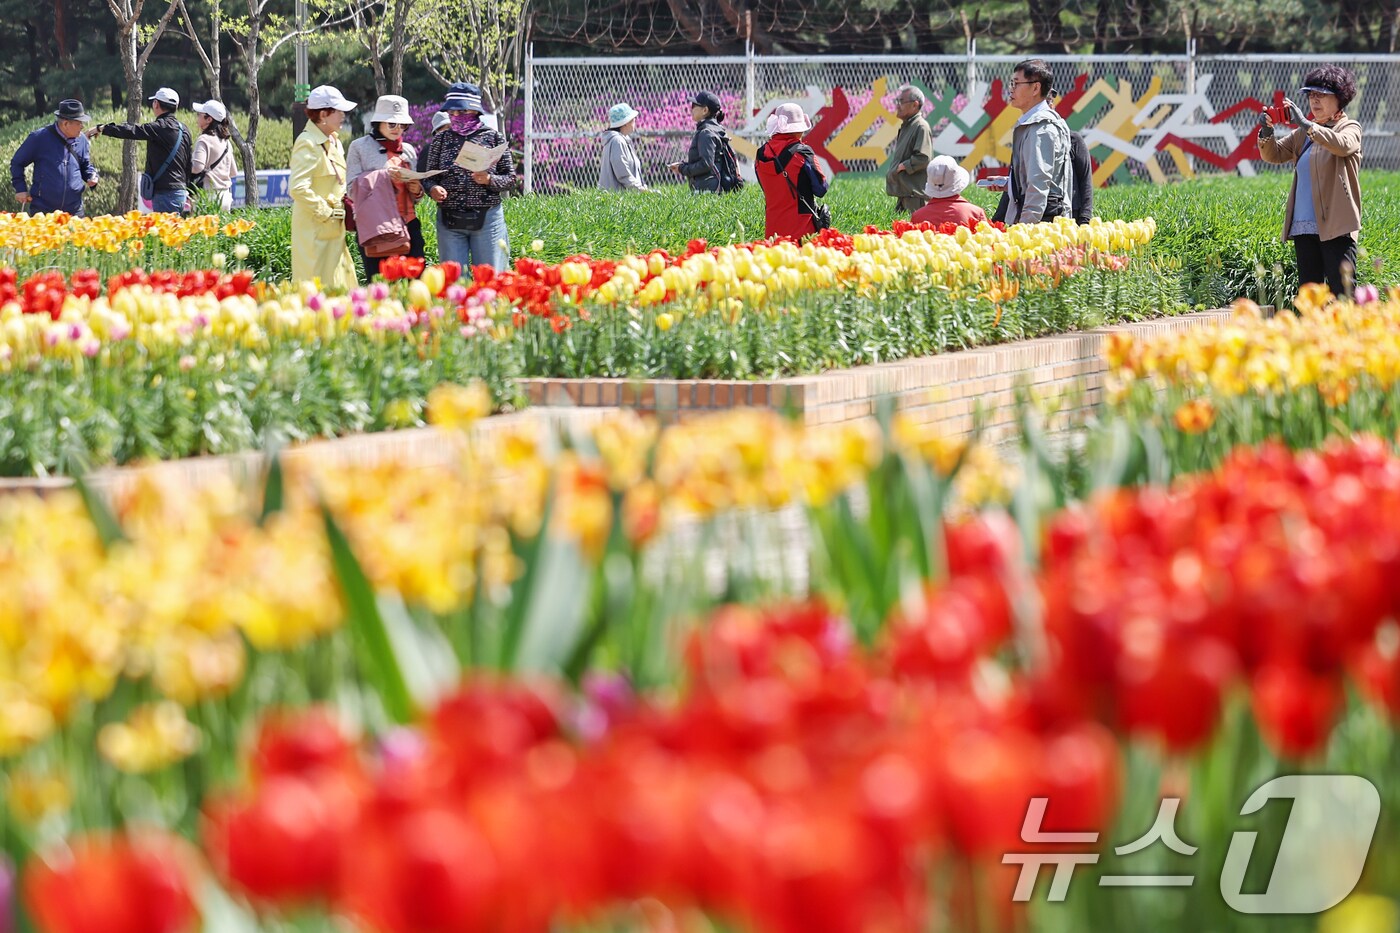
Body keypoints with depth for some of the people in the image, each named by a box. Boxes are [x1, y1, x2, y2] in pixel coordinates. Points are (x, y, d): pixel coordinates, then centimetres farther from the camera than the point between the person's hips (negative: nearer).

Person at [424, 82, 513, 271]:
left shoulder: (493, 138, 2)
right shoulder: (440, 140, 7)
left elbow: (510, 178, 3)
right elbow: (430, 176, 10)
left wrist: (489, 180, -16)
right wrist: (432, 189, -13)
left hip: (487, 219, -2)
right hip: (449, 220, 2)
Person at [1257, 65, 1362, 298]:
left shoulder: (1350, 128, 1)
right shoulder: (1303, 134, 18)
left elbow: (1342, 144, -21)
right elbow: (1274, 155, 14)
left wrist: (1305, 124, -28)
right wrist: (1266, 132, -7)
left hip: (1335, 227, -6)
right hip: (1304, 226, 6)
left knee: (1341, 293, -11)